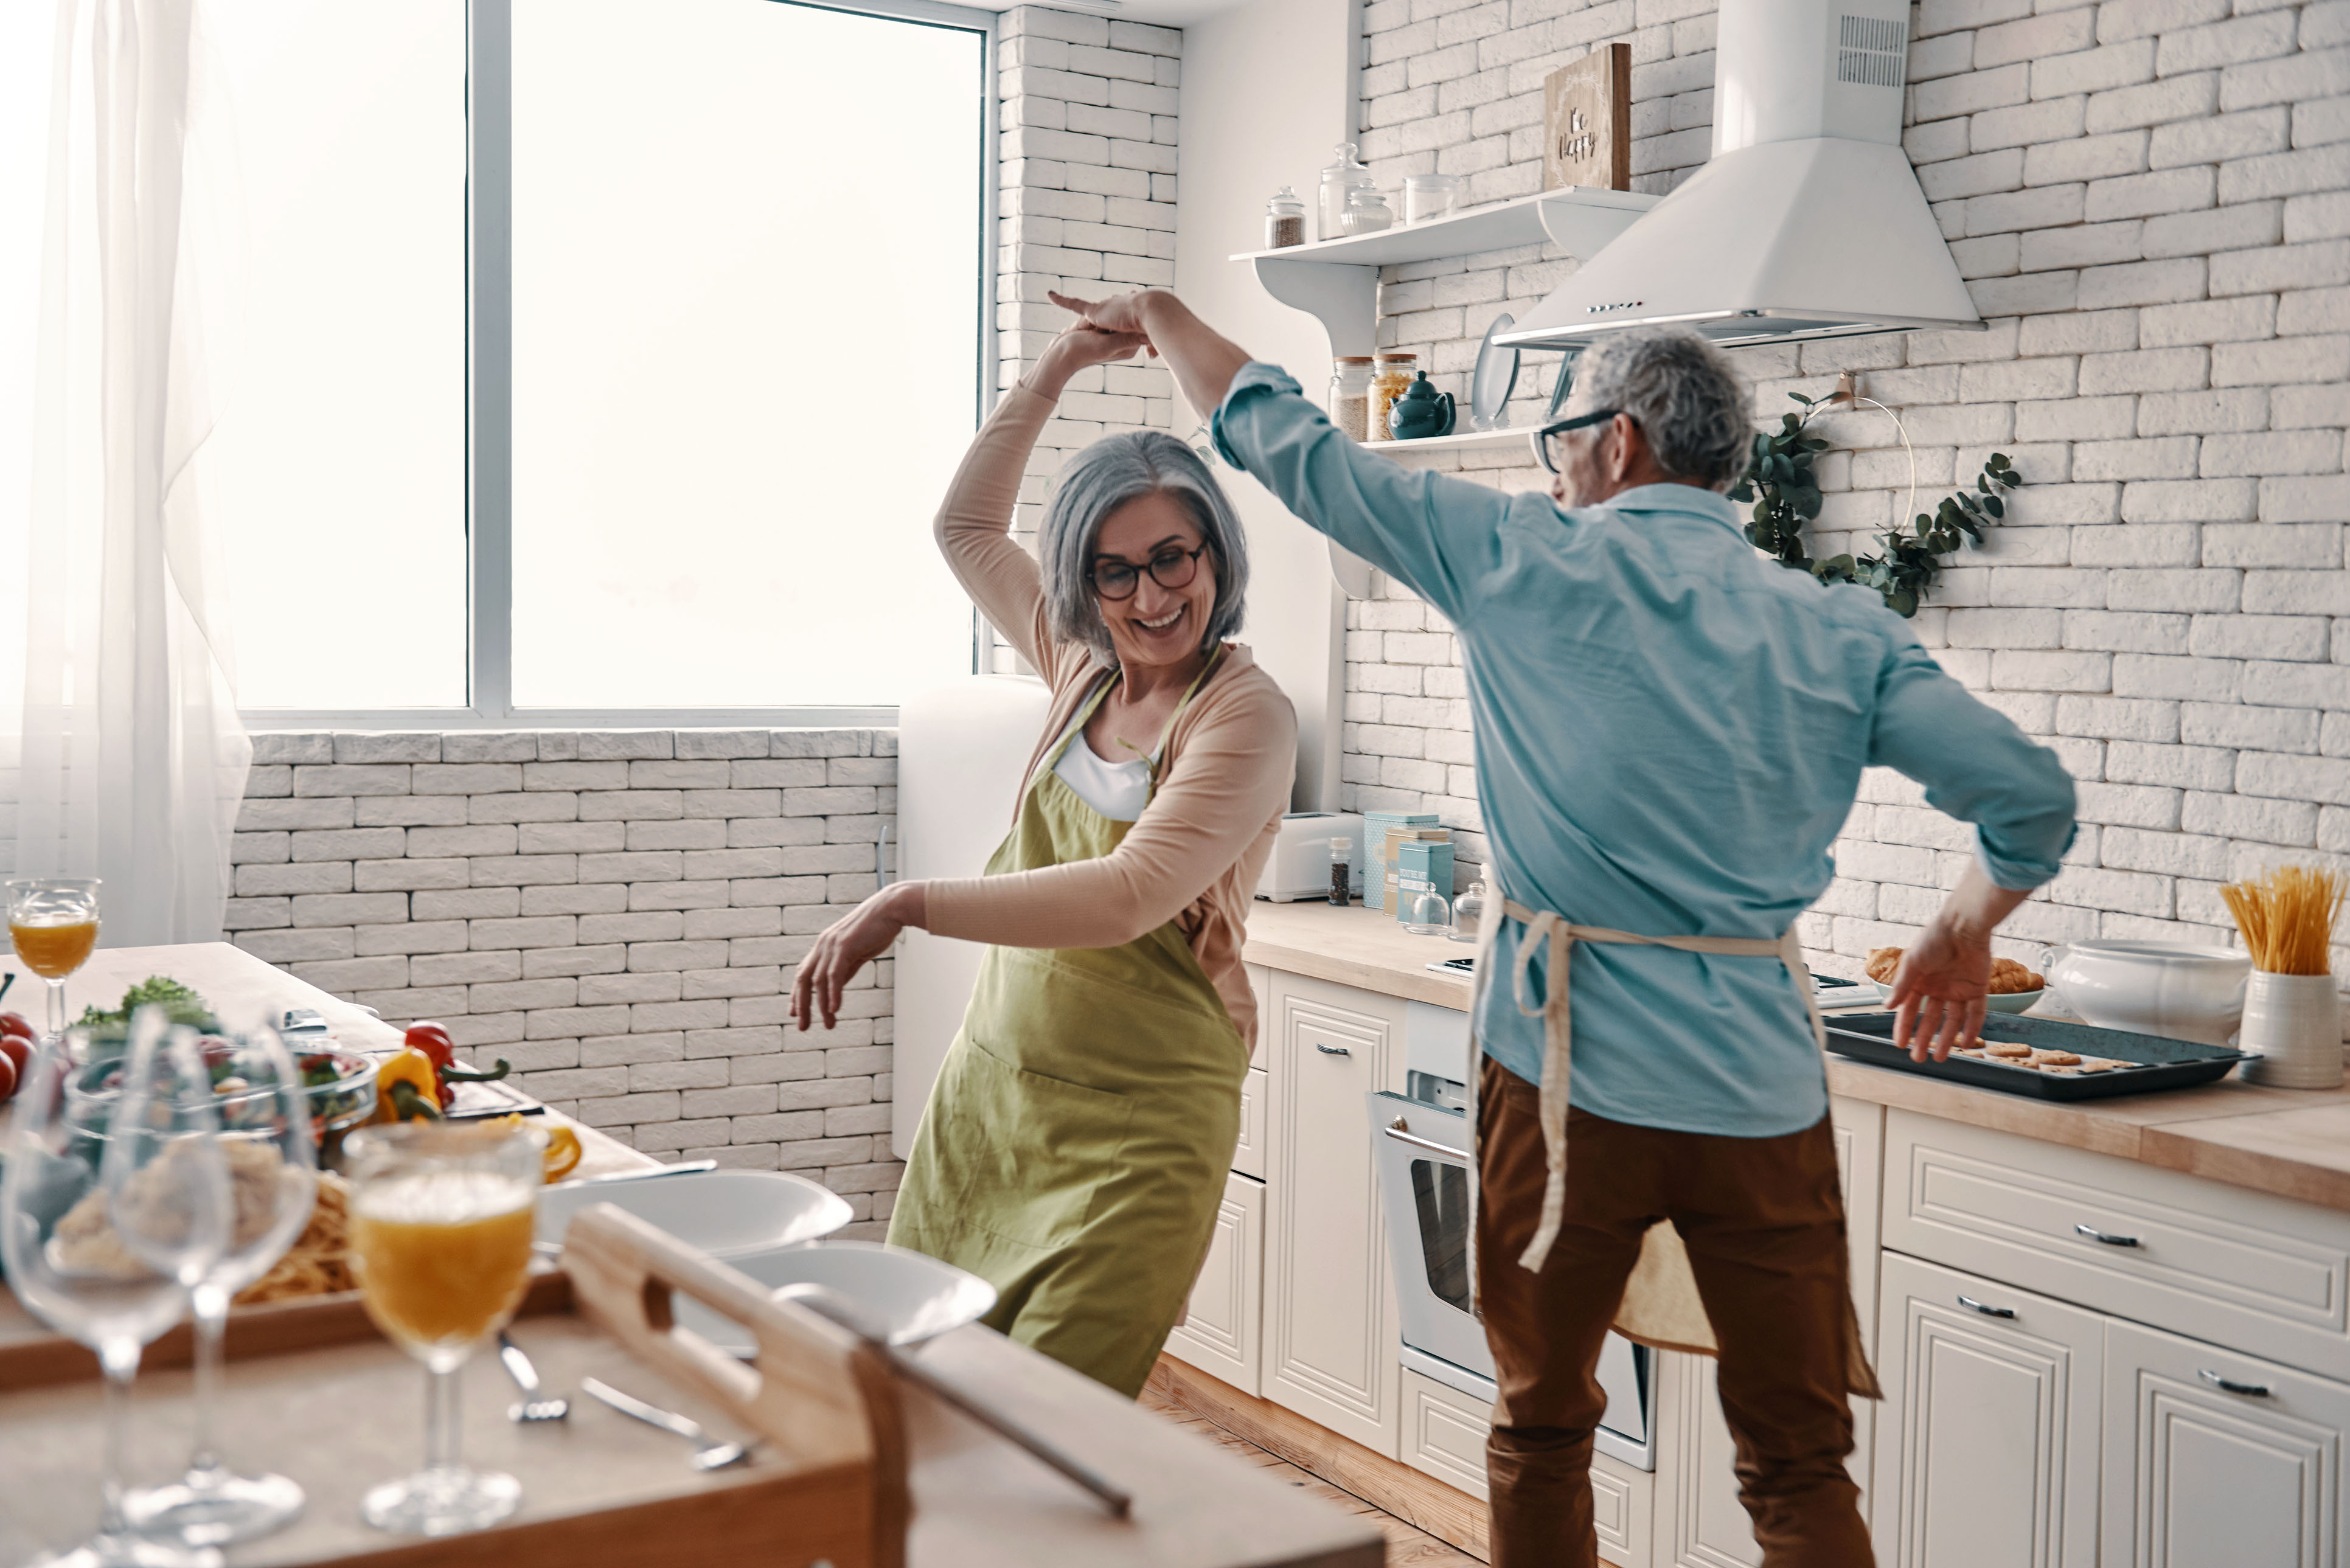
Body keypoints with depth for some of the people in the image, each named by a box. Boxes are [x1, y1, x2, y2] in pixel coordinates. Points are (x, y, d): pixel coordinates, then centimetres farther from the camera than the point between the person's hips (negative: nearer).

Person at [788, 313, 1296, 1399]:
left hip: (1137, 1131, -6)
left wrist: (912, 904, -28)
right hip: (990, 1087, 7)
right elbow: (966, 527, 23)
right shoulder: (1082, 666, 8)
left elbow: (1128, 897, -26)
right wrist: (1052, 374, 15)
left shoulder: (1244, 716, -13)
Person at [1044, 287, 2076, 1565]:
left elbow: (1292, 447, 4)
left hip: (1569, 1074, -2)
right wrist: (1962, 932, 18)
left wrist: (1161, 313, 20)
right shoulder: (1842, 634, 3)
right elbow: (2031, 798, -2)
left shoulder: (1526, 562, -3)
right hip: (1761, 1095, 2)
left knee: (1541, 1437, 17)